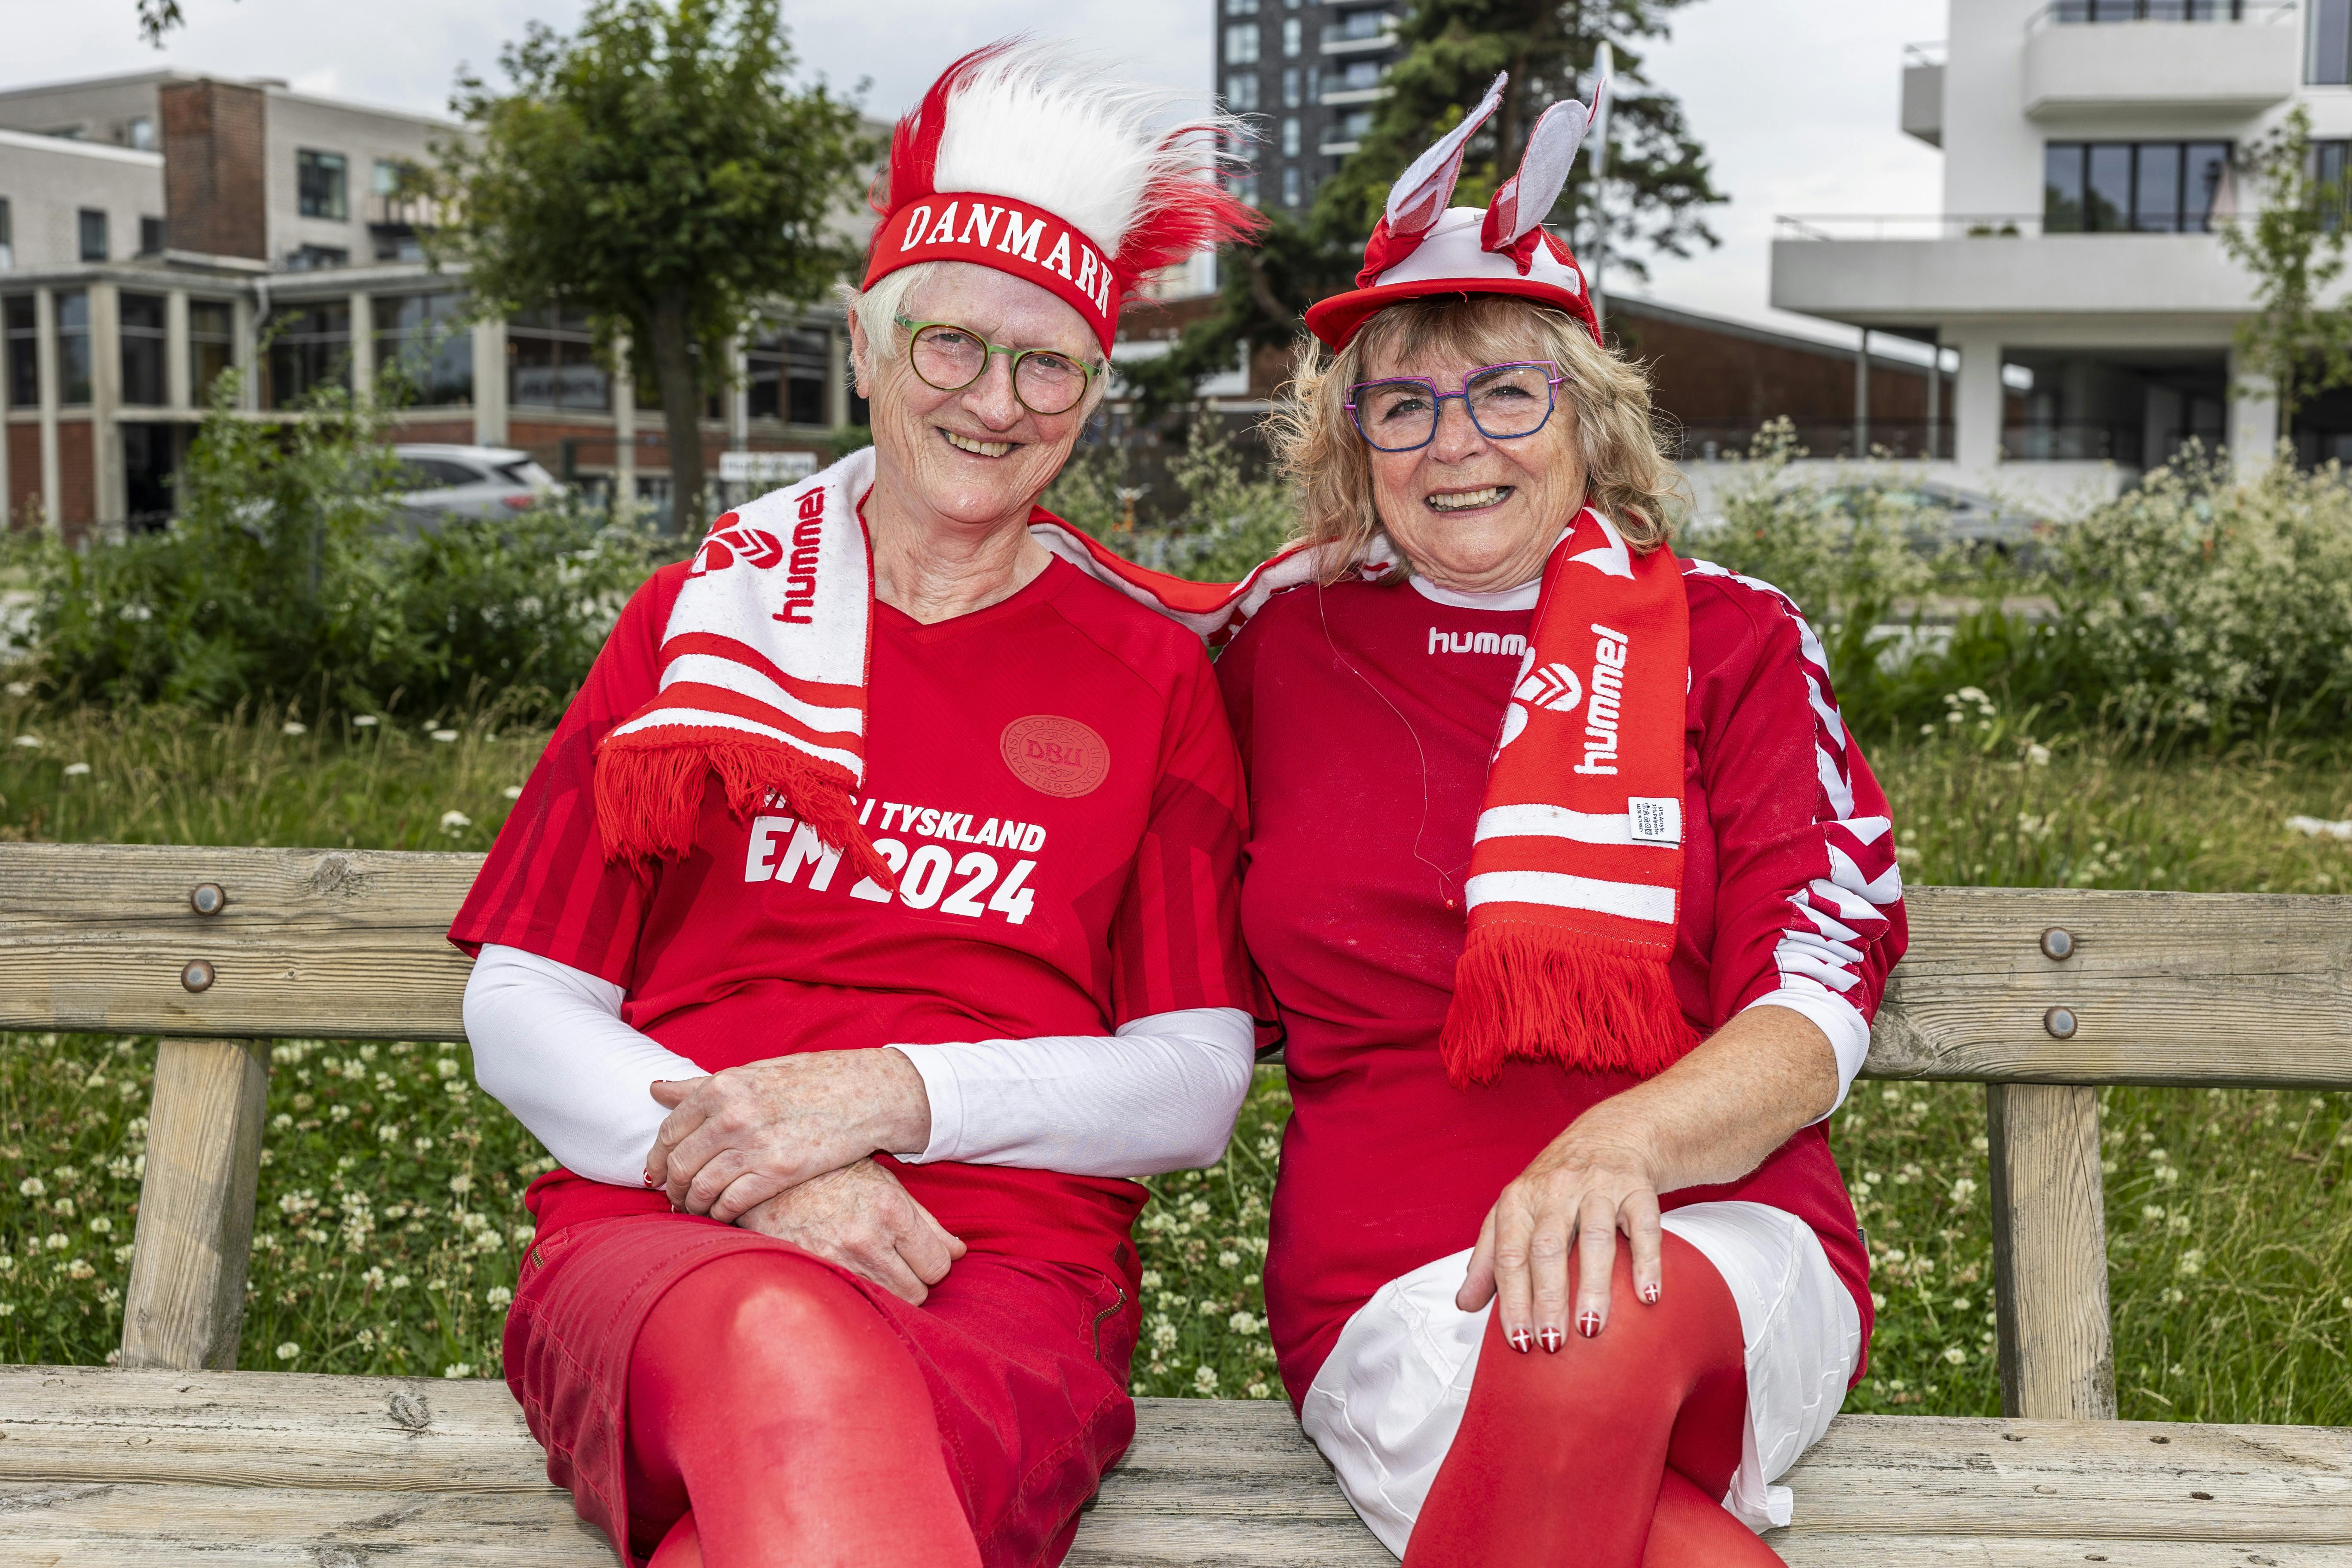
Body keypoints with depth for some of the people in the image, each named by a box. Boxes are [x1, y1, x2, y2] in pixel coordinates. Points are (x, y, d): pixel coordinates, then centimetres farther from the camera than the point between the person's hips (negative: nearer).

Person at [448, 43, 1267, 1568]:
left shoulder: (1150, 673, 14)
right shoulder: (704, 611, 16)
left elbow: (1197, 1087, 7)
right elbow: (521, 1013, 10)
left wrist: (895, 1096, -10)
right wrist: (734, 1158, -10)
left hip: (1007, 1271, 0)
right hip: (655, 1242, 1)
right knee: (786, 1355, -38)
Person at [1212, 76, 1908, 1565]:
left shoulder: (1731, 641, 10)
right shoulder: (1283, 657, 13)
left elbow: (1817, 1009, -1)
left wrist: (1622, 1139, -22)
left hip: (1723, 1236, 0)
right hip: (1400, 1277, 0)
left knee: (1603, 1317, -38)